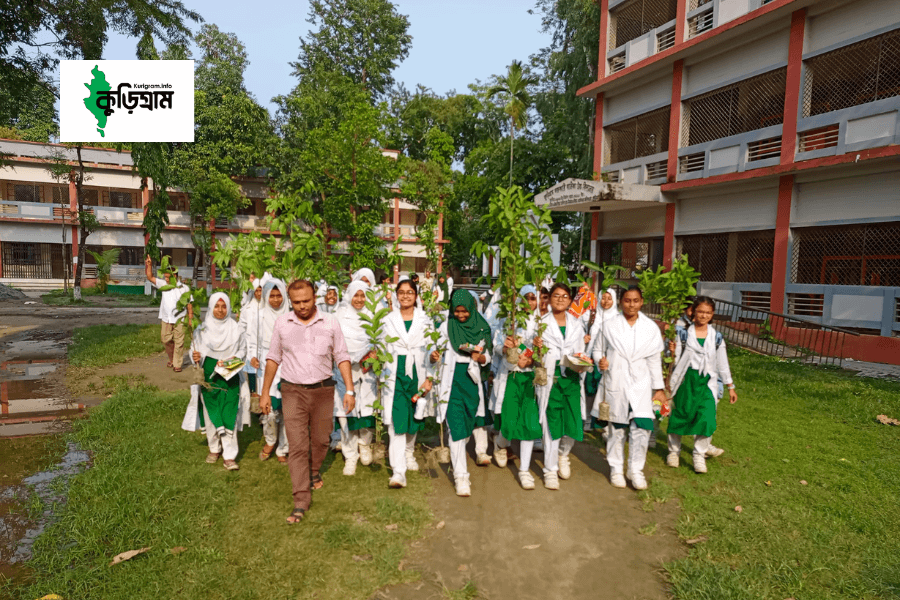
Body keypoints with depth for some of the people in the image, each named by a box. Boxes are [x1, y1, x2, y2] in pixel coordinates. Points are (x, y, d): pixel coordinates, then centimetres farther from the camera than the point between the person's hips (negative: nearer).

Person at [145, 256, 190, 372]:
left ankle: (177, 364, 8)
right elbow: (150, 277, 6)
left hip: (179, 319, -4)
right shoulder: (163, 284, 7)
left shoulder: (184, 288, -2)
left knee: (178, 342, -1)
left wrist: (190, 317, -6)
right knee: (165, 340, 9)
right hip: (166, 319, 4)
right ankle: (172, 359, 31)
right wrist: (149, 265, -7)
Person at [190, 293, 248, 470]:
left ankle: (229, 456, 2)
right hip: (208, 376, 1)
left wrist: (234, 359, -11)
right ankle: (214, 448, 29)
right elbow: (194, 348, 8)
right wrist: (195, 357, -14)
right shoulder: (202, 329, 2)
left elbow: (243, 350, 7)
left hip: (230, 377, -1)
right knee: (210, 413, 8)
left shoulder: (236, 329, 1)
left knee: (229, 414, -4)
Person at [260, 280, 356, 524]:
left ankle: (313, 473, 44)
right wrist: (265, 392, 6)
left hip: (323, 390, 1)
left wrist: (349, 389, -5)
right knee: (297, 446, -3)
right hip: (293, 392, -1)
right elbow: (273, 358, 7)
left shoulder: (330, 322, -2)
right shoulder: (282, 323, 0)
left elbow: (342, 357, 1)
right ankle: (301, 501, 6)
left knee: (321, 439, 14)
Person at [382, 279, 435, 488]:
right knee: (396, 421, -8)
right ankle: (398, 472, -6)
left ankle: (409, 452, 39)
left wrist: (429, 378, -3)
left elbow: (431, 350, 4)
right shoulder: (389, 320, 6)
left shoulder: (425, 320, 5)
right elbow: (384, 350, 8)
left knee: (414, 418, 12)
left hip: (417, 374, 1)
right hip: (395, 375, -1)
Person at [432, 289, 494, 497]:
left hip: (472, 378, 2)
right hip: (452, 379, -2)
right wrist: (434, 356, -21)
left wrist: (480, 357, -13)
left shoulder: (482, 327, 4)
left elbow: (488, 356, 8)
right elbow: (437, 351, 1)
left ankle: (481, 451, 47)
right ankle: (460, 475, 0)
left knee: (476, 417, 17)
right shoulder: (446, 327, 1)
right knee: (456, 424, -6)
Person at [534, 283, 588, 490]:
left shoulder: (576, 323, 13)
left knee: (574, 423, 0)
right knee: (551, 424, -1)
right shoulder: (542, 323, 5)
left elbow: (581, 352, 16)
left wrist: (581, 364, -3)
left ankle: (563, 454, 31)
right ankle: (550, 470, 15)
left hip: (572, 378, 3)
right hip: (550, 378, -3)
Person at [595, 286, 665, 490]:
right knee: (617, 427, 6)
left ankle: (635, 469, 13)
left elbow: (655, 359, 9)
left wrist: (658, 388, 9)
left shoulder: (651, 328, 6)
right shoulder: (609, 325, 1)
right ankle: (616, 468, 24)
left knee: (642, 427, -7)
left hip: (641, 384, 1)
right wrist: (600, 360, -17)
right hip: (616, 382, -1)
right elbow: (597, 348, 5)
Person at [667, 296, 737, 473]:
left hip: (707, 382, 1)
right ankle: (674, 451, 25)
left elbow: (723, 364, 12)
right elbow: (675, 359, 5)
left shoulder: (716, 337, 6)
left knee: (706, 419, -10)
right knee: (678, 416, 6)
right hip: (685, 381, -1)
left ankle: (699, 455, 8)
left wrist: (731, 387, 13)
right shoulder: (684, 334, 1)